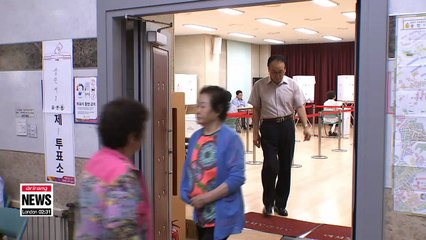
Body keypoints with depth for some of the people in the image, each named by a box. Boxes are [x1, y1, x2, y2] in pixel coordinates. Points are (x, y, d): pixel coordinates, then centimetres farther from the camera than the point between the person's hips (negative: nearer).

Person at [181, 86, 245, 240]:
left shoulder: (230, 138, -17)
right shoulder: (195, 137, 3)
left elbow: (237, 177, -20)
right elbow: (188, 170, 10)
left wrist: (207, 197, -20)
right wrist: (187, 194, -3)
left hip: (222, 216, -6)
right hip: (201, 214, 7)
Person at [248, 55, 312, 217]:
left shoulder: (292, 85, -1)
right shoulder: (259, 86, -3)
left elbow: (299, 107, 2)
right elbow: (256, 110, 2)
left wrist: (305, 126, -10)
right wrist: (255, 132, 0)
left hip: (287, 126, 2)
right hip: (268, 126, -2)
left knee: (285, 166, 7)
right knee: (271, 165, -11)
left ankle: (280, 204, 22)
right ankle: (268, 203, 9)